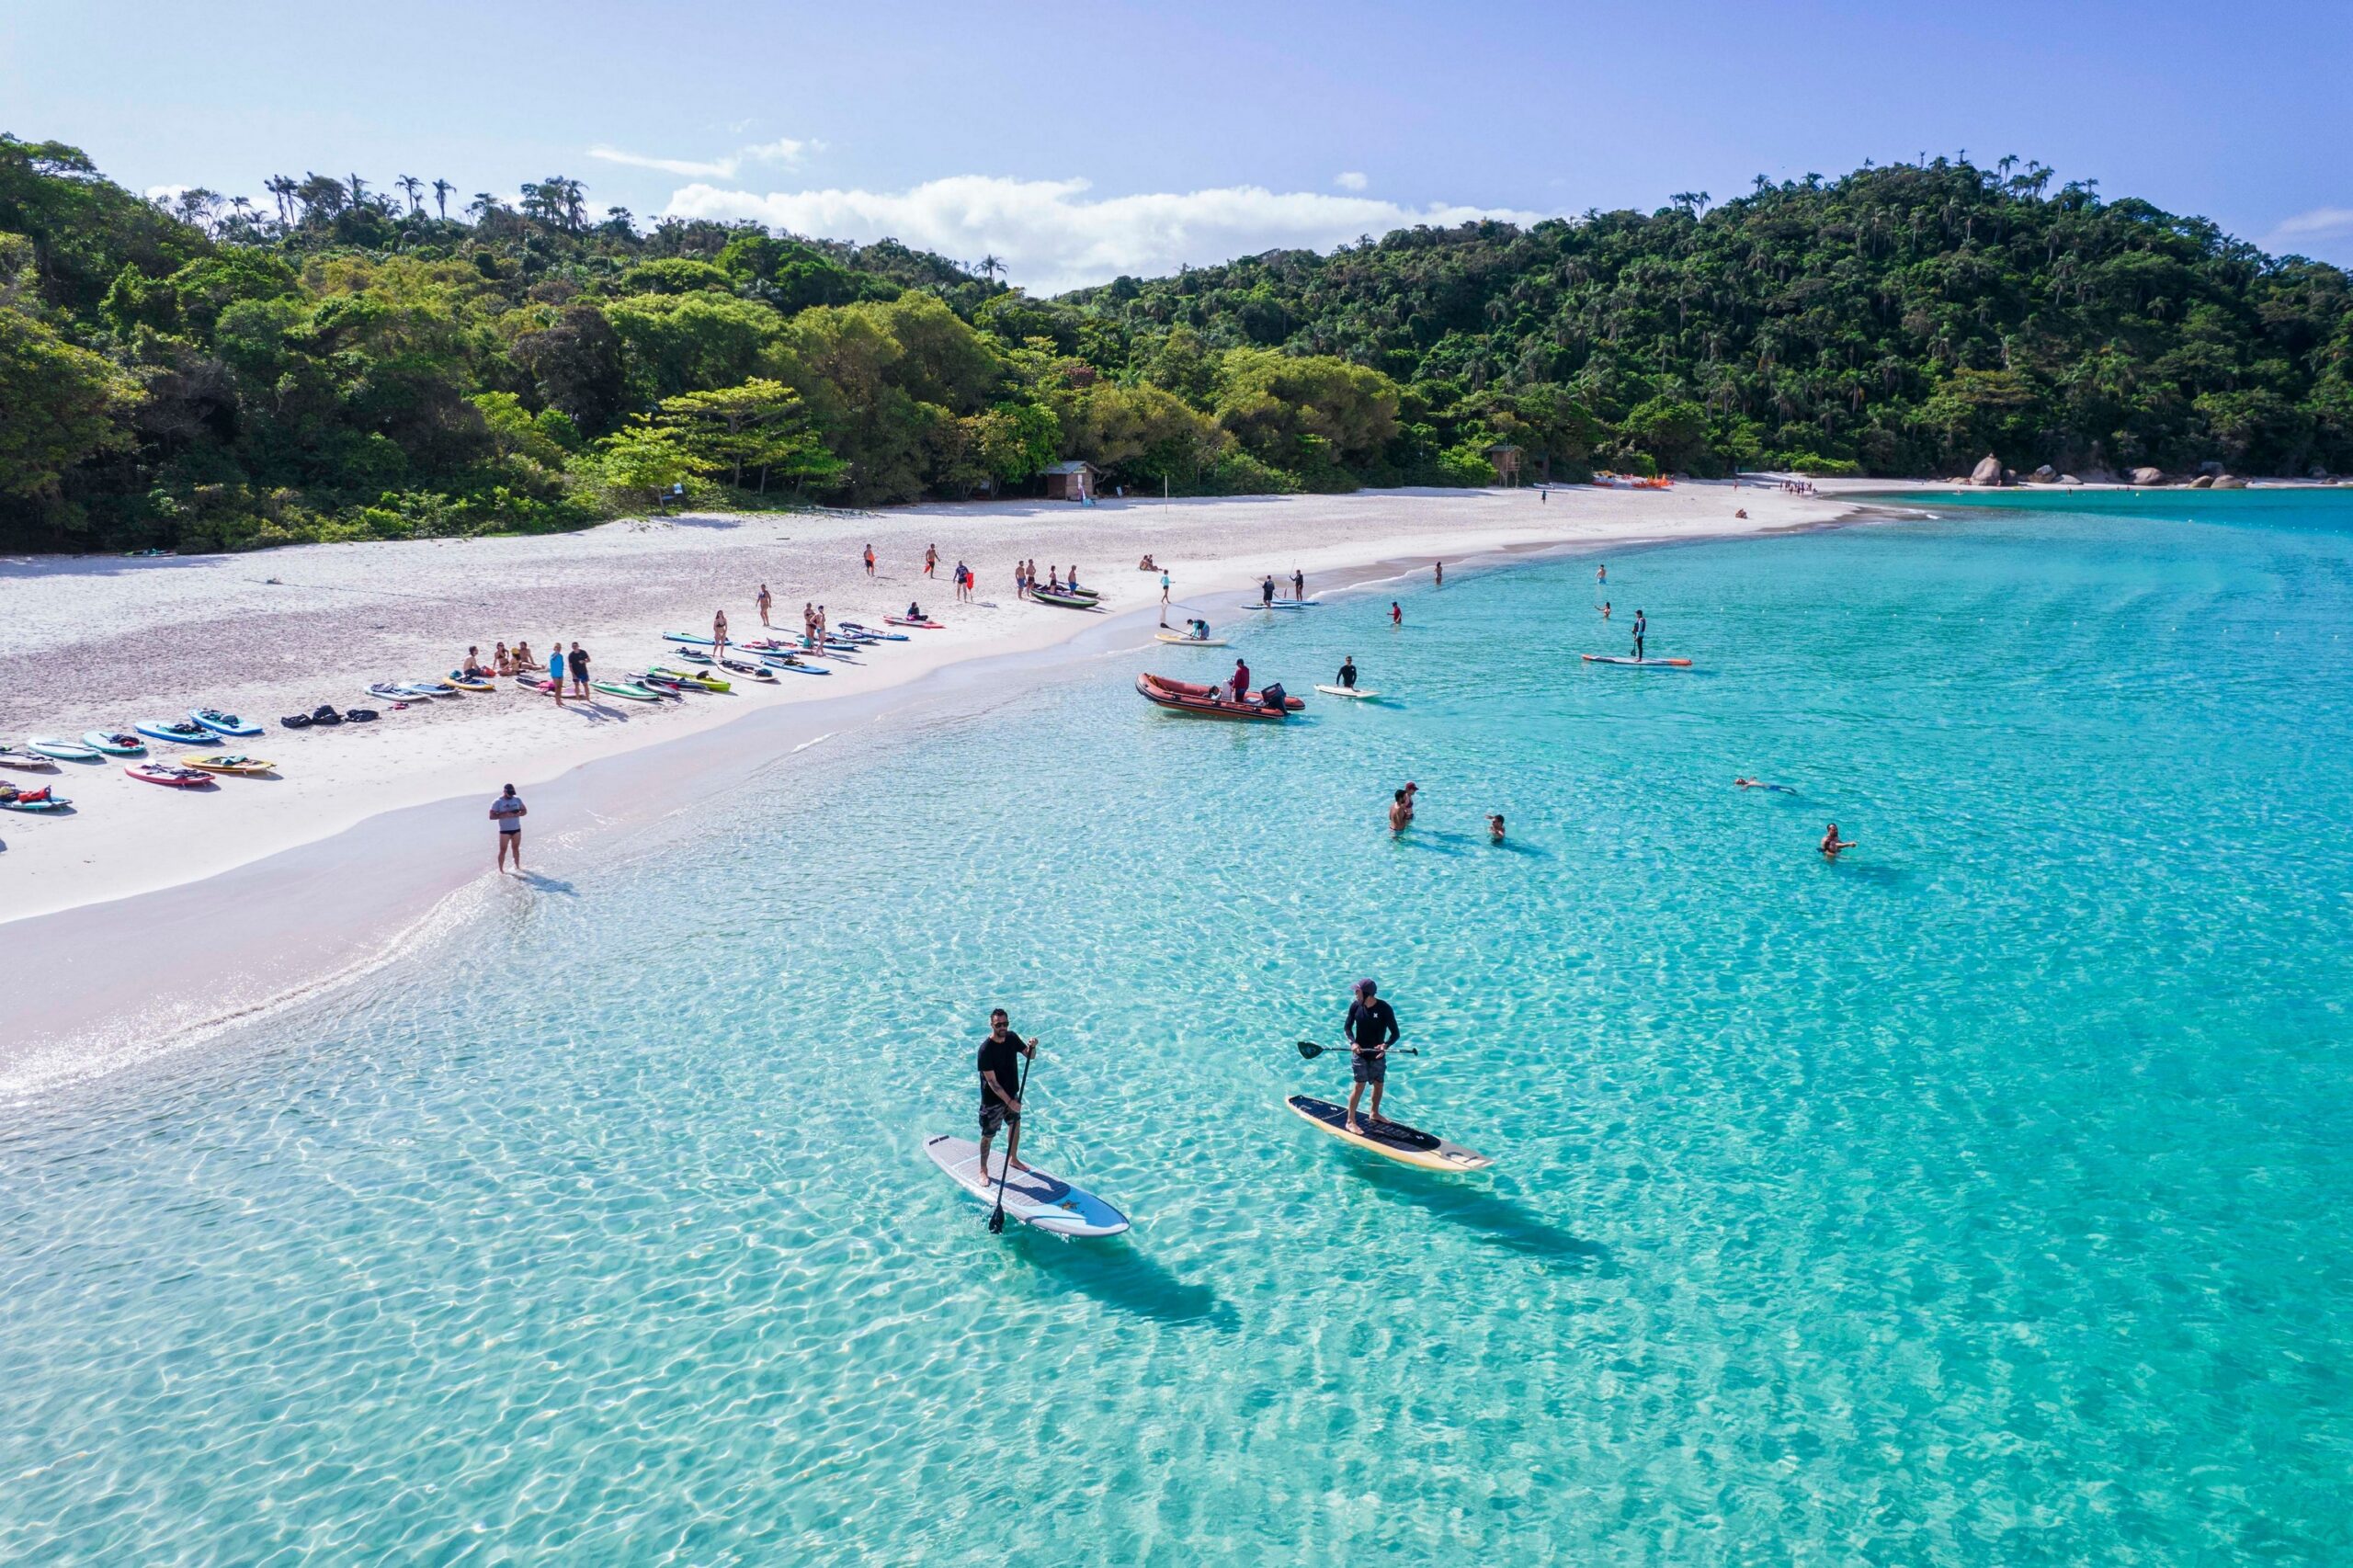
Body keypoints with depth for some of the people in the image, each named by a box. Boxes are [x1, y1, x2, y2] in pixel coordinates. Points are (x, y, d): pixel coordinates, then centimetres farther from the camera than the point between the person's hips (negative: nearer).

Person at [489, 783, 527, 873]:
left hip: (517, 829, 4)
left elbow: (524, 811, 9)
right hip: (505, 830, -4)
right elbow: (492, 816, -12)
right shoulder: (498, 802, -9)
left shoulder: (517, 799, 4)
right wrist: (504, 815, -24)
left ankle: (517, 867, 26)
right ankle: (501, 870, 2)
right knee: (503, 850, -3)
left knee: (516, 848, 15)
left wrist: (517, 814, -13)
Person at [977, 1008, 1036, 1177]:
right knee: (988, 1136, 8)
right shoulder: (986, 1049, -27)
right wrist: (1009, 1101, -29)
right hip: (993, 1100, -7)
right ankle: (983, 1170, 28)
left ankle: (1013, 1159, 46)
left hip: (1012, 1094, 7)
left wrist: (1032, 1047, -20)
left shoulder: (1012, 1037, -7)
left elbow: (1030, 1056, 3)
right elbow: (992, 1082, -26)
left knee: (1015, 1125, 23)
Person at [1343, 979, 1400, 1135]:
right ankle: (1351, 1121, 1)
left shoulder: (1385, 1009, -16)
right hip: (1359, 1053, -1)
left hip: (1377, 1054, 1)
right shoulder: (1355, 1006, -9)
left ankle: (1375, 1113, 38)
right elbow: (1347, 1027, 3)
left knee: (1379, 1084, 14)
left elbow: (1395, 1033, -11)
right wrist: (1353, 1042, -15)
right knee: (1359, 1086, -7)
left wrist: (1386, 1045, -30)